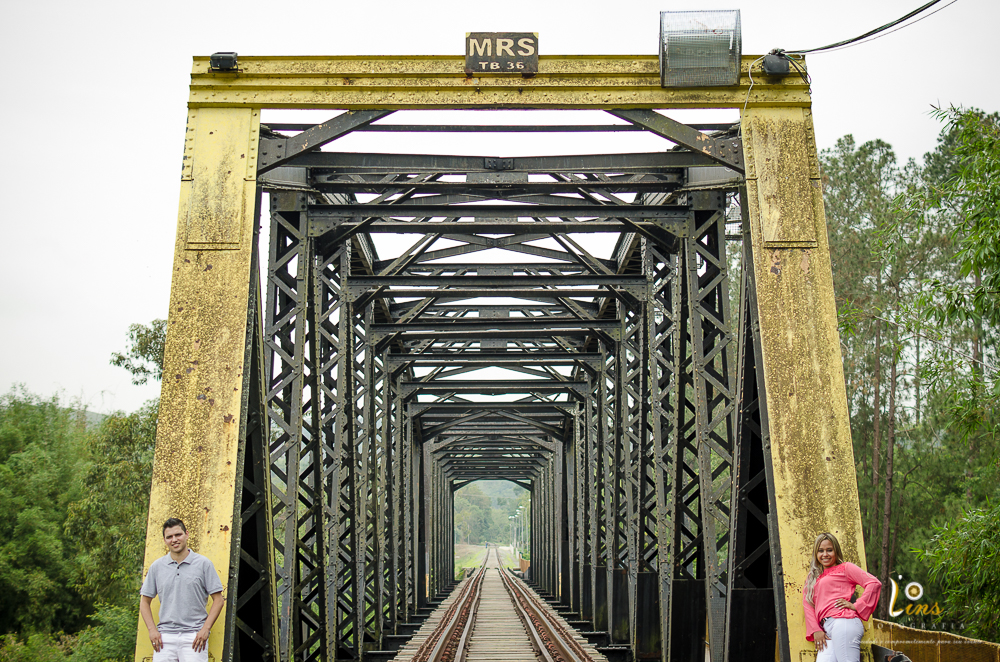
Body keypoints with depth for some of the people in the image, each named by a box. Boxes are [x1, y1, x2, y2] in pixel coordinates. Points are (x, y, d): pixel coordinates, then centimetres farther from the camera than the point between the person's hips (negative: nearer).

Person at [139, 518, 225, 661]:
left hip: (194, 637, -2)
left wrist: (206, 629, -8)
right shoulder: (156, 567, 11)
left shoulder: (204, 564, 3)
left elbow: (218, 600, 2)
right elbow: (145, 601, 15)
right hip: (165, 637, 2)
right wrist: (152, 630, 1)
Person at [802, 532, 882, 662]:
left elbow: (874, 583, 3)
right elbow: (808, 605, 17)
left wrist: (856, 606, -3)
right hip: (826, 630, 5)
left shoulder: (845, 568, 13)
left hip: (844, 622, -5)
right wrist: (816, 630, 3)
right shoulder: (813, 577, 29)